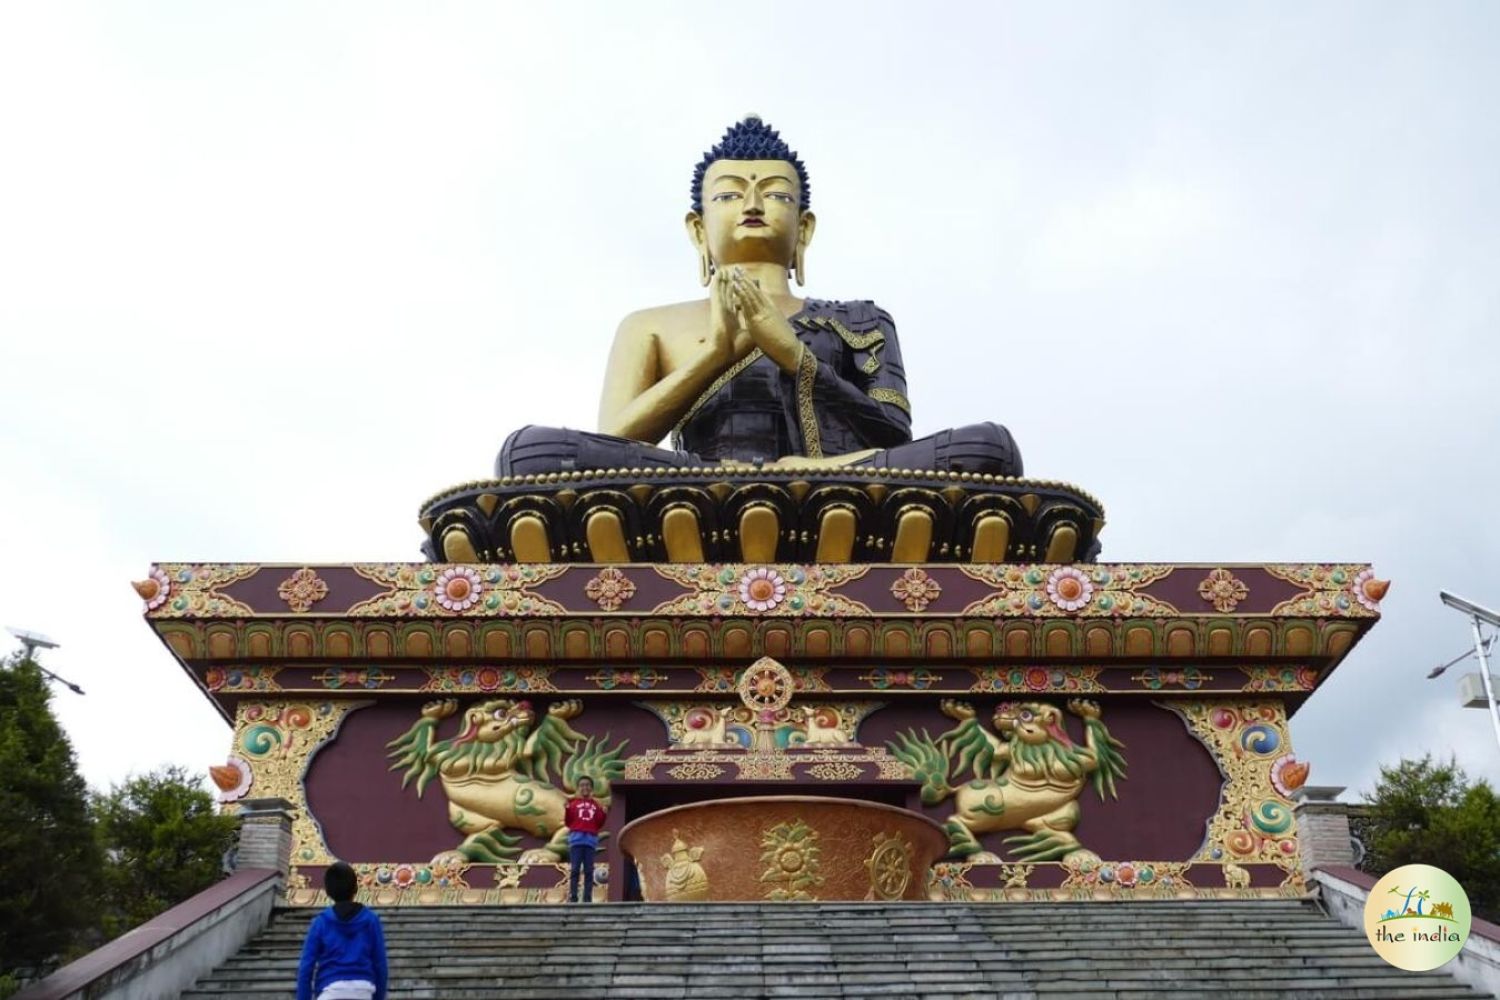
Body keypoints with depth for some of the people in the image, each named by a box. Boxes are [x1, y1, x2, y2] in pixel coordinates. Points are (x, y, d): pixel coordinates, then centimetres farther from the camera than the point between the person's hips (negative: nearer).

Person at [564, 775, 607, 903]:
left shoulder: (596, 805, 13)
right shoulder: (573, 803, 8)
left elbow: (599, 825, 14)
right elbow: (567, 823, 5)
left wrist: (604, 814, -1)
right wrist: (567, 809, -9)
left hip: (591, 840, 2)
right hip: (576, 839, -2)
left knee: (588, 871, -1)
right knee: (575, 870, -5)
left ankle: (587, 899, 0)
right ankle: (573, 898, -5)